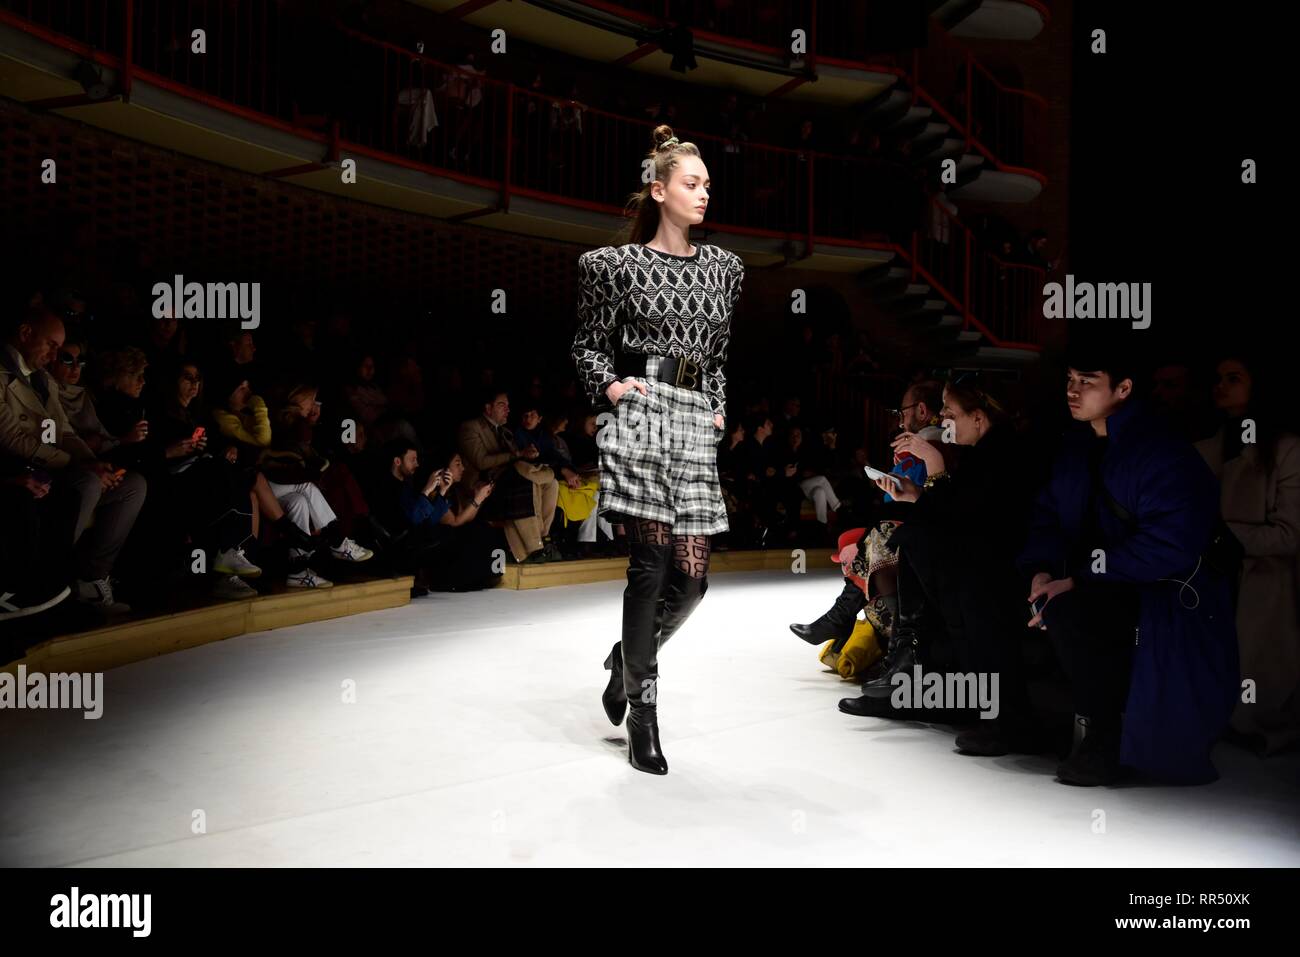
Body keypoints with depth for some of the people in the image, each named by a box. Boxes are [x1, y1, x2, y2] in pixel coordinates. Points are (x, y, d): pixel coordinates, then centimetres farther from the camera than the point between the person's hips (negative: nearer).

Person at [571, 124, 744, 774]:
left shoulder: (723, 267, 18)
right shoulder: (621, 263, 5)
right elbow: (588, 345, 9)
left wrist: (718, 408, 12)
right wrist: (609, 386, -9)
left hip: (696, 425, 5)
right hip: (640, 415, -4)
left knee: (691, 575, 0)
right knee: (652, 562, -7)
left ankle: (627, 657, 30)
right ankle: (642, 713, 8)